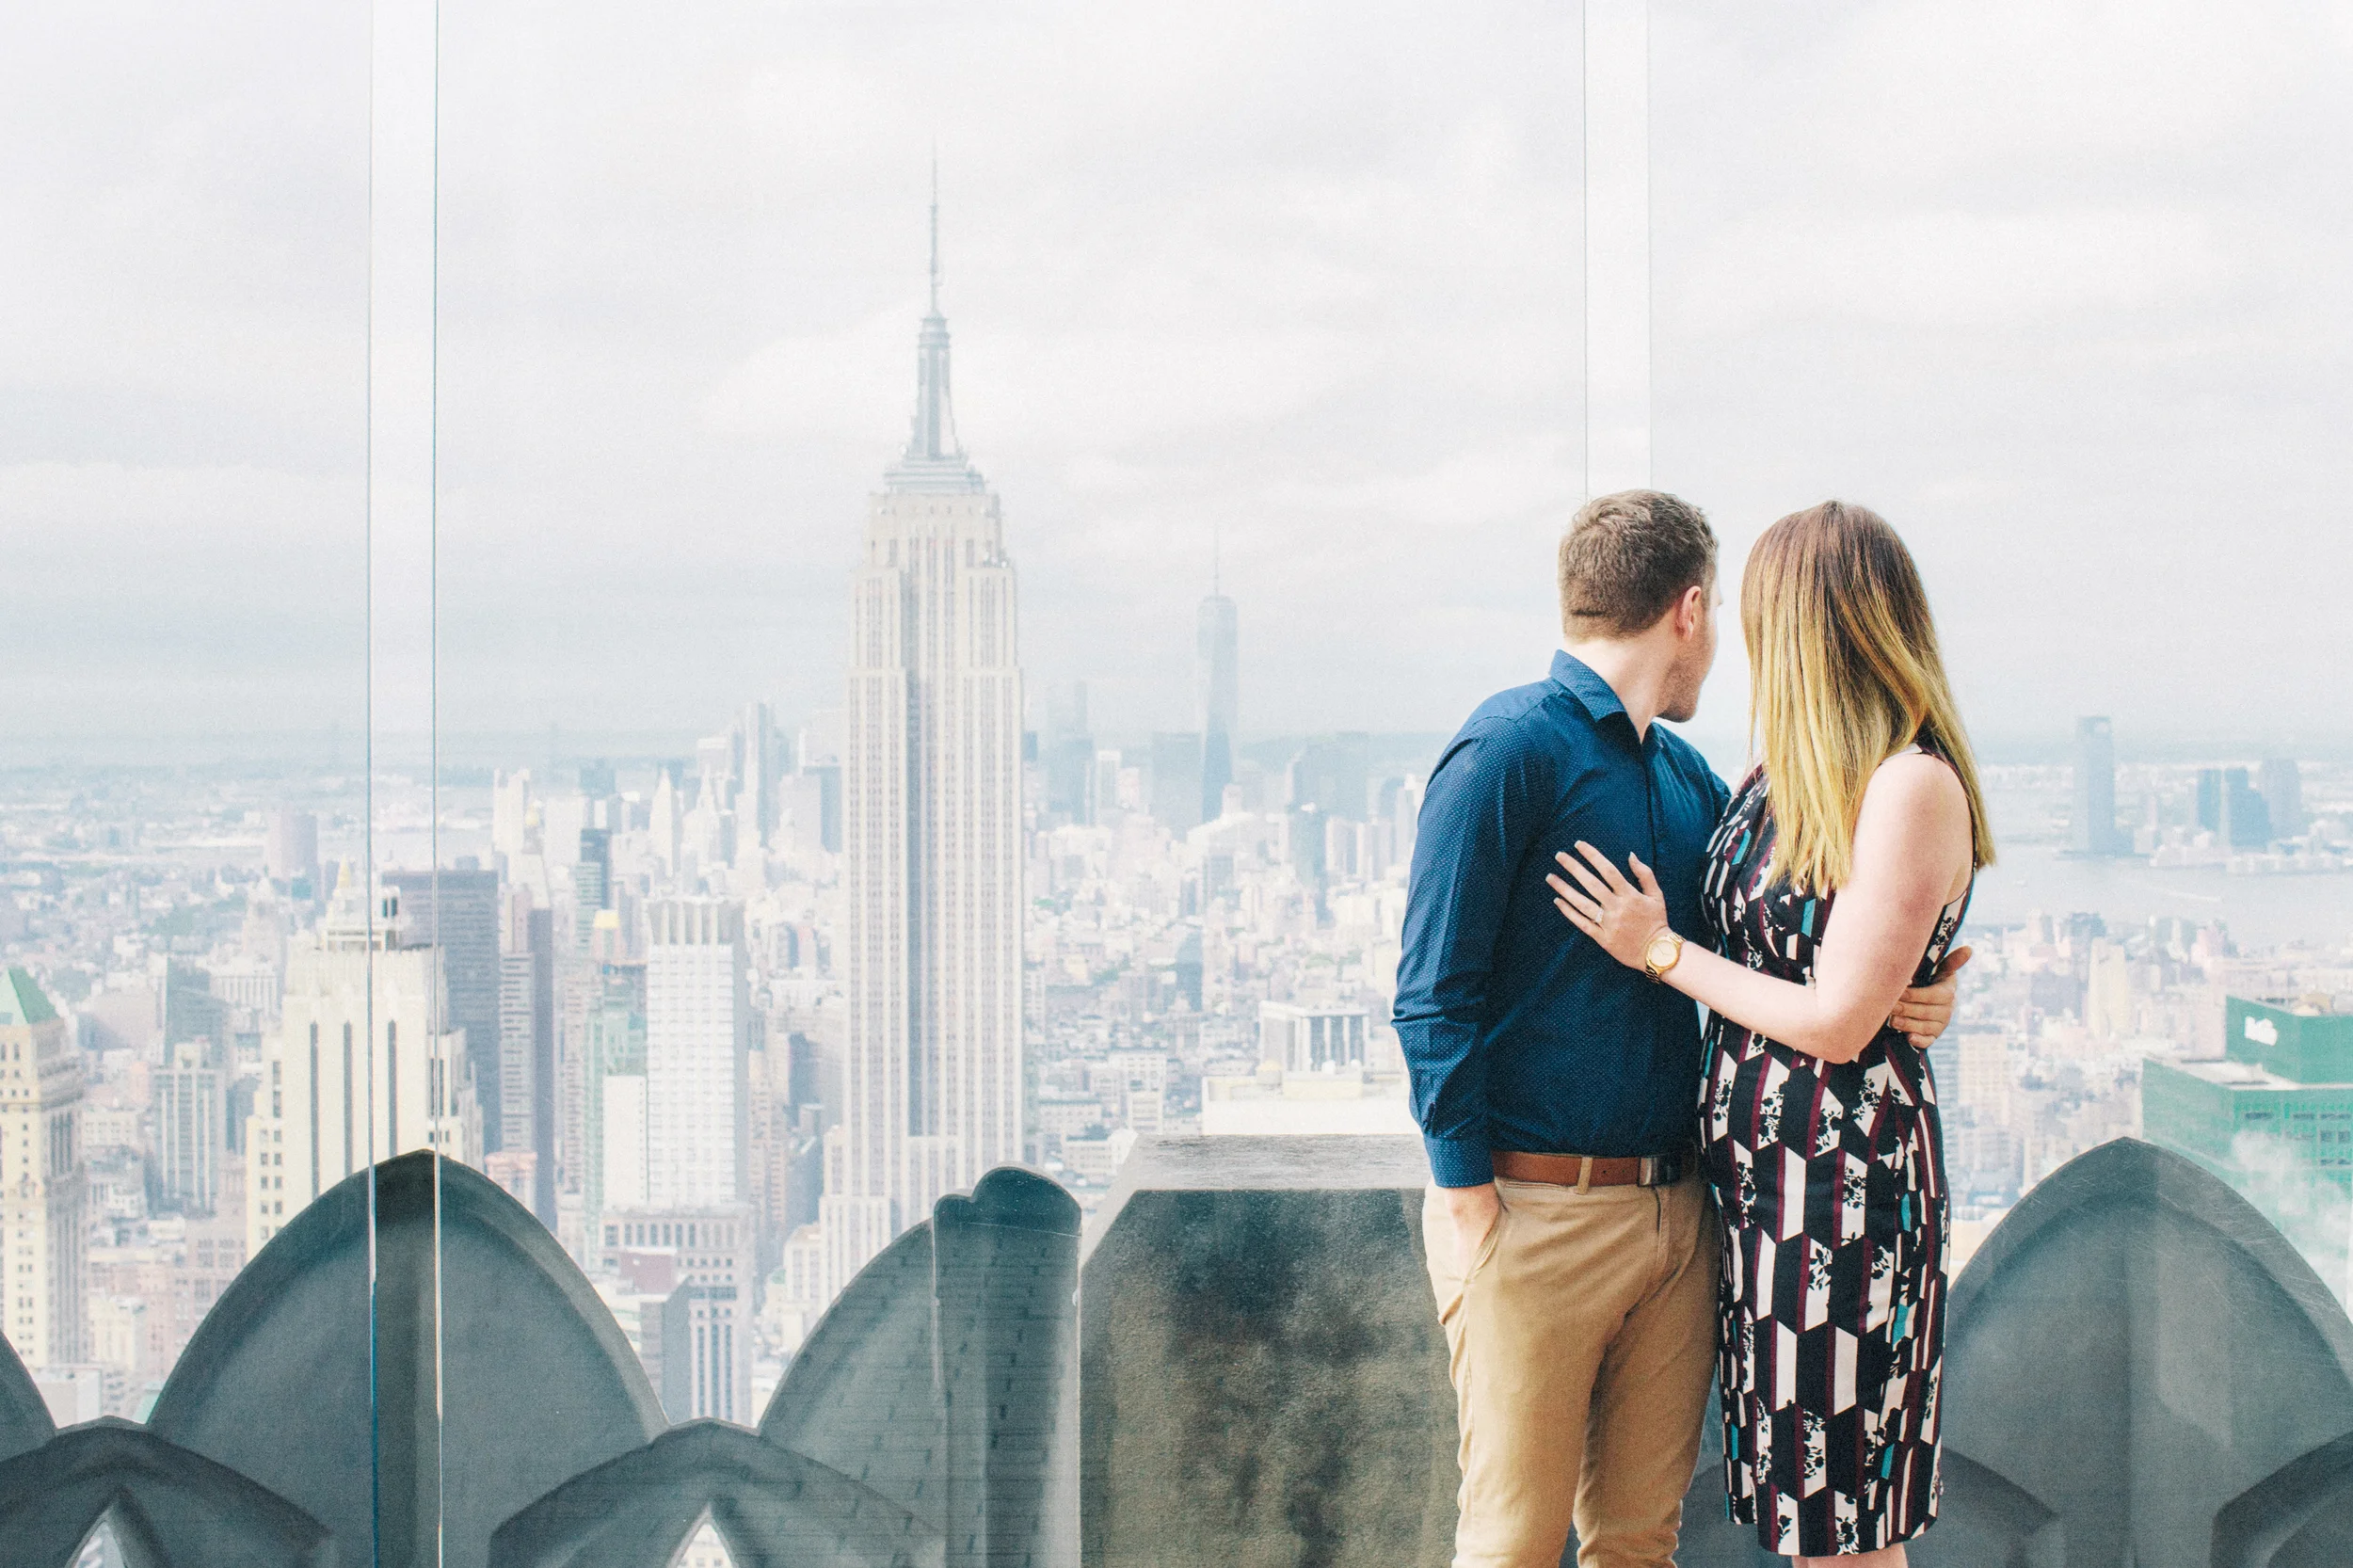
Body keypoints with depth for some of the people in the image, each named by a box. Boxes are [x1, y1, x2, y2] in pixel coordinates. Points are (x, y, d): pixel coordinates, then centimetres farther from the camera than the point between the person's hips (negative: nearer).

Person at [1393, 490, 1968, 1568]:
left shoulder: (1686, 776, 16)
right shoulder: (1510, 749, -8)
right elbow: (1433, 998, -12)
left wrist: (1906, 995, 1)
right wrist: (1465, 1208, -15)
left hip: (1675, 1214, 7)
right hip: (1535, 1212, -7)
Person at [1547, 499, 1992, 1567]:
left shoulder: (1913, 787, -15)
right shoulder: (1789, 777, 11)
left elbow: (1837, 1023, -16)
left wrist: (1661, 951, -8)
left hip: (1845, 1169, -8)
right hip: (1759, 1160, 8)